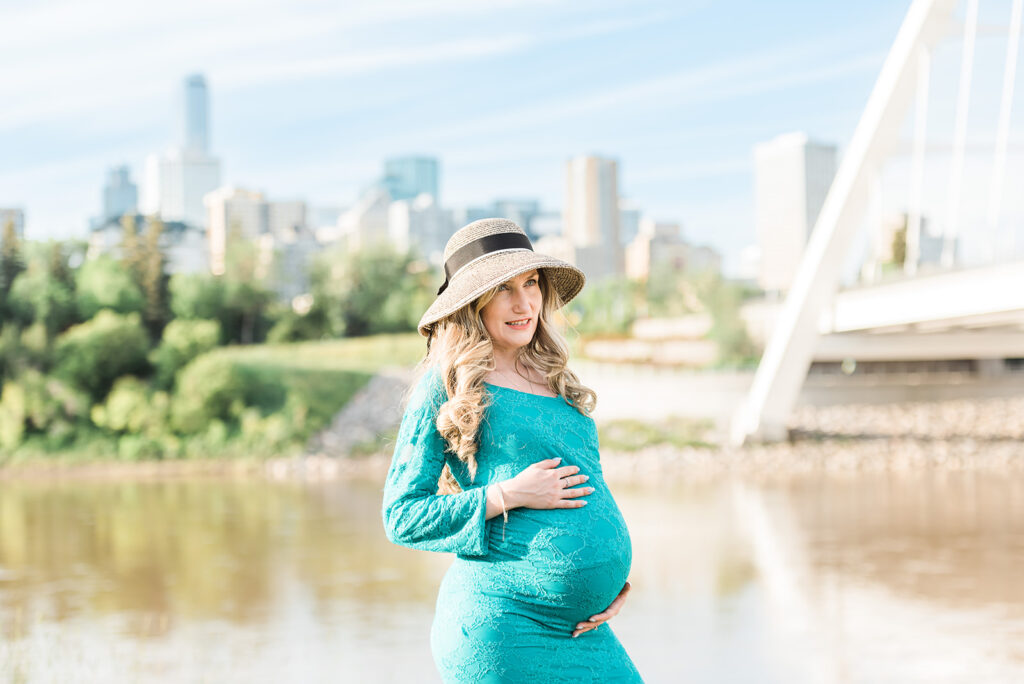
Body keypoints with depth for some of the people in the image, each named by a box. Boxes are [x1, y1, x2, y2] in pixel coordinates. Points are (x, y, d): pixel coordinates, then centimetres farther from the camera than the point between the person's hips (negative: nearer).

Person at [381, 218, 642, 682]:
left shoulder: (557, 383, 16)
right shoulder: (445, 387, -2)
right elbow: (401, 517, -4)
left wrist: (613, 576, 9)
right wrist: (508, 495, -13)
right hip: (499, 622, -6)